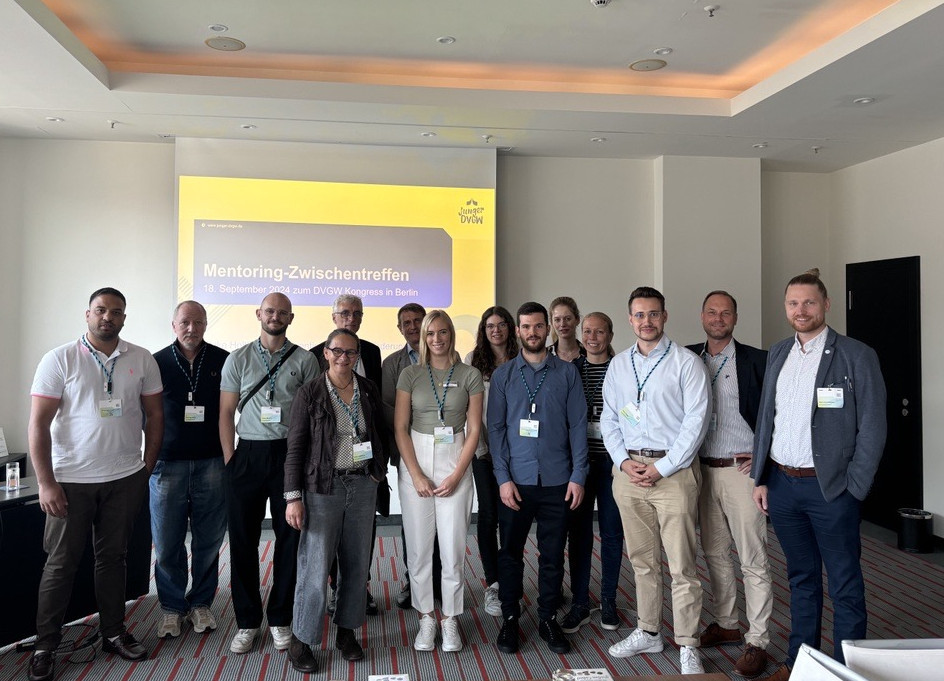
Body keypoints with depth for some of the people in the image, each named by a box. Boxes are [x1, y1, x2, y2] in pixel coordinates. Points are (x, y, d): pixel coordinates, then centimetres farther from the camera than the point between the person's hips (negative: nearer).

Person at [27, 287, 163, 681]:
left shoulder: (142, 360, 2)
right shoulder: (59, 360, -6)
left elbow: (154, 415, 9)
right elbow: (39, 424, -8)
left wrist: (148, 466, 5)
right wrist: (45, 482, -11)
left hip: (126, 479, 3)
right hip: (71, 480, -2)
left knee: (113, 557, 14)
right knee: (61, 562, 7)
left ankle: (113, 633, 28)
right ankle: (45, 645, 22)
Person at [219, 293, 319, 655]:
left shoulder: (304, 360, 4)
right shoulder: (238, 359, 7)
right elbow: (226, 412, 7)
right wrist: (229, 459, 0)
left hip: (290, 454, -1)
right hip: (248, 455, 1)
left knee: (290, 537, 4)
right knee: (243, 539, 5)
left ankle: (280, 618, 20)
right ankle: (247, 622, 19)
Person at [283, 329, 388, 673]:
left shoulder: (369, 390, 5)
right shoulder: (309, 393, -6)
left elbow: (381, 434, 16)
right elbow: (295, 448, -6)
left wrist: (379, 471, 4)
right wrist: (293, 497, -10)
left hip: (363, 486, 4)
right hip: (323, 487, -4)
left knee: (357, 564, 11)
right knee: (315, 567, -1)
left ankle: (347, 631, 27)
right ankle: (301, 641, 15)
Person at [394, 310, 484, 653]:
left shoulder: (470, 376, 1)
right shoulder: (410, 374, 3)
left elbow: (474, 430, 0)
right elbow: (401, 427, 0)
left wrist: (455, 476, -8)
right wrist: (417, 476, -8)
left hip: (455, 461, -1)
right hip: (415, 461, 1)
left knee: (453, 546, 1)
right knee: (419, 546, 5)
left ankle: (450, 621, 17)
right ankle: (426, 619, 19)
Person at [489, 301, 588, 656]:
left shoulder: (567, 372, 4)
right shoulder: (503, 375, 5)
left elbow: (577, 425, 2)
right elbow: (496, 428, 1)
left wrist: (578, 476, -4)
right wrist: (503, 478, -6)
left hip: (557, 480, 0)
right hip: (515, 480, 0)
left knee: (553, 556, 10)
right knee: (510, 553, 9)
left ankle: (549, 619, 25)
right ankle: (509, 619, 24)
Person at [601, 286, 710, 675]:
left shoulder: (686, 363, -4)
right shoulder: (618, 366, 11)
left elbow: (696, 420, -9)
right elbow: (609, 419, 13)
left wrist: (662, 468, -12)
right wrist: (623, 461, -2)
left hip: (672, 471, -4)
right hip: (629, 471, 5)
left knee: (681, 565, -1)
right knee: (642, 560, 14)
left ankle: (687, 647, 10)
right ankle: (648, 632, 28)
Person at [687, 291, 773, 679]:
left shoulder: (756, 361, -6)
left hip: (742, 470, -5)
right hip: (702, 470, 5)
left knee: (753, 559, 0)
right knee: (715, 553, 15)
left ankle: (757, 642, 9)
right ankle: (726, 624, 31)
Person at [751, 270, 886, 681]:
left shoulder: (857, 356, -6)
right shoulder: (777, 355, 10)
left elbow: (872, 429, -7)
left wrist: (853, 489, -11)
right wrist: (760, 478, 9)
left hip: (830, 488, -5)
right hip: (782, 484, 5)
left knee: (845, 586, 5)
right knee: (801, 578, 18)